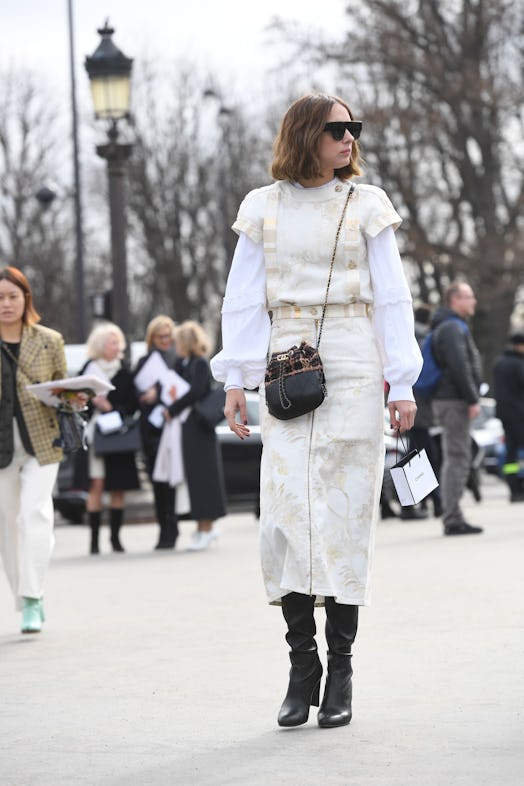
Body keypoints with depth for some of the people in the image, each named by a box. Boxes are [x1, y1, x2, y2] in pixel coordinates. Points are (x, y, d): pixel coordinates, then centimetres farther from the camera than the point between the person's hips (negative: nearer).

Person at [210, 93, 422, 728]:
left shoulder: (365, 205, 7)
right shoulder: (265, 208, 9)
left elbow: (392, 299, 6)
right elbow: (243, 299, 10)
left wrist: (402, 383, 1)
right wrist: (236, 379, 3)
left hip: (354, 376, -1)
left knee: (345, 517, -3)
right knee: (284, 517, -7)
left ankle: (340, 670, 4)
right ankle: (302, 667, 3)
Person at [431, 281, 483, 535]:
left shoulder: (455, 327, 22)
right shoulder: (452, 328, -12)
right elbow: (459, 367, -21)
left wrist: (471, 399, 21)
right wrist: (473, 400, -20)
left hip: (452, 400, 11)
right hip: (453, 401, -11)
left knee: (456, 460, 11)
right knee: (457, 459, -11)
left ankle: (453, 519, 12)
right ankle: (453, 519, -12)